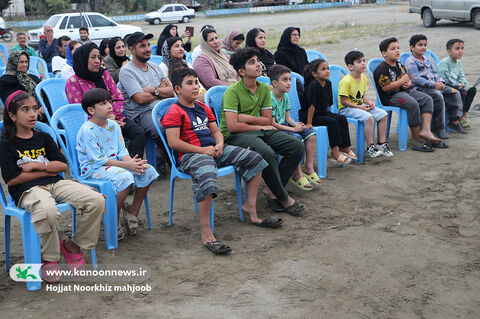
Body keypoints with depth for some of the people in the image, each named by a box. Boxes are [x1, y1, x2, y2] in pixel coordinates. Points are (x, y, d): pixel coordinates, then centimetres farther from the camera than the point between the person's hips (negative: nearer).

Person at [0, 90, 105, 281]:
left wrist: (38, 165, -6)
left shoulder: (44, 138, 18)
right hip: (27, 190, -5)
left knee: (96, 200, -17)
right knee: (47, 211, -41)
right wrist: (47, 171, -1)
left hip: (55, 183, 5)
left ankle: (73, 245, 2)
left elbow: (63, 166, 10)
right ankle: (49, 259, -15)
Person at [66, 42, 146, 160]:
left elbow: (119, 98, 11)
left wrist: (113, 116, -9)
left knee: (139, 132, -23)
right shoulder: (73, 82, 0)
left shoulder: (105, 74, 15)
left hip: (114, 119, 5)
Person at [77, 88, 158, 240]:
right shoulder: (88, 130, -16)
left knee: (148, 171, -9)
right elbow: (97, 159, -20)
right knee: (125, 177, -35)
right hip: (93, 169, -8)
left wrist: (132, 161, -16)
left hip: (114, 163, 8)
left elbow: (121, 150, 8)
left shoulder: (114, 125, 9)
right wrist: (126, 165, -23)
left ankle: (133, 212, 7)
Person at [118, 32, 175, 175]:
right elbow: (140, 98, -12)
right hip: (141, 114, -6)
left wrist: (153, 90, -6)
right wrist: (162, 92, 2)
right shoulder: (126, 71, -1)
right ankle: (162, 159, -8)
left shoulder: (155, 67, 21)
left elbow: (172, 92, 12)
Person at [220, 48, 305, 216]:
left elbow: (267, 120, 7)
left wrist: (248, 118, -11)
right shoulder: (233, 91, -12)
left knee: (297, 146, -9)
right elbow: (232, 126, -20)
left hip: (259, 131, 7)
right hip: (235, 135, -7)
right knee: (267, 153, -35)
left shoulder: (264, 88, 8)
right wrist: (259, 126, -8)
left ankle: (271, 190, -3)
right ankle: (284, 198, -15)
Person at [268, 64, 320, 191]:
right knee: (296, 138, -30)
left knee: (310, 133, -4)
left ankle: (308, 168, 2)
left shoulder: (285, 96, 8)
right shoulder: (270, 99, -20)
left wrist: (297, 125, -9)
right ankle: (297, 174, -21)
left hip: (284, 125, 9)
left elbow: (287, 117, 12)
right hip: (274, 130, -9)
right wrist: (293, 129, -22)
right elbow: (272, 123, -22)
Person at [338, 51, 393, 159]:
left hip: (360, 105, 9)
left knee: (383, 114, -5)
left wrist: (369, 102, -4)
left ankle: (382, 144, 3)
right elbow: (343, 101, -19)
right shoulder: (346, 81, -20)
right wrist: (359, 107, -21)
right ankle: (370, 148, -22)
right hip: (346, 109, -9)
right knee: (369, 117, -31)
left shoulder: (363, 78, 7)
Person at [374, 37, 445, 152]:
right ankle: (416, 134, -14)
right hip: (390, 96, -9)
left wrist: (408, 83, -1)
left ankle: (426, 130, -16)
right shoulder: (381, 69, -14)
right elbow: (386, 87, -23)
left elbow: (408, 78, 25)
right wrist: (403, 80, -16)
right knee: (413, 104, -31)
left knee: (427, 99, -5)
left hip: (404, 91, 9)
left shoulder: (399, 64, 15)